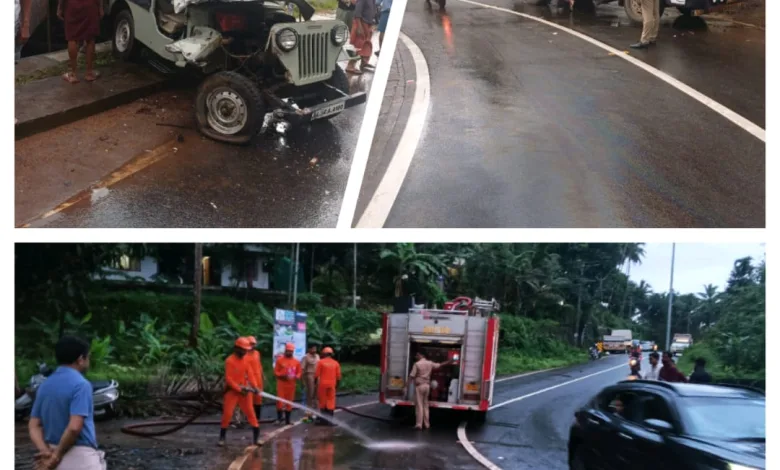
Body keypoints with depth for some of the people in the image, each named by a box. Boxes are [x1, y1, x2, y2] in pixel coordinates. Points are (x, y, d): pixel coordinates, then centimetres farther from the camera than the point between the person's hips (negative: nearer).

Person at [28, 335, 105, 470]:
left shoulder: (45, 386, 10)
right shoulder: (81, 384, -14)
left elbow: (34, 426, 7)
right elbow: (74, 427, -24)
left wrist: (46, 452, -6)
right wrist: (57, 455, -13)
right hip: (80, 458, -8)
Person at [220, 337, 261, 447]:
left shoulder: (246, 360, 4)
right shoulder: (229, 361, -15)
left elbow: (250, 374, 0)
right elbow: (228, 378, -17)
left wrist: (254, 386, -15)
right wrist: (239, 389, -21)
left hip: (244, 390, 5)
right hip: (232, 391, -5)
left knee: (251, 413, 3)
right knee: (227, 414, -4)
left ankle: (256, 437, 7)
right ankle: (222, 437, 10)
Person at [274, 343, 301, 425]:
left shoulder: (296, 362, 7)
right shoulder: (279, 360, -1)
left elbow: (299, 372, 10)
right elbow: (276, 372, -2)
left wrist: (296, 377, -11)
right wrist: (282, 376, -18)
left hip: (291, 384, 3)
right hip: (281, 383, -3)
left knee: (289, 401, 6)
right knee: (280, 400, -7)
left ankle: (287, 420, 13)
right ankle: (279, 418, 3)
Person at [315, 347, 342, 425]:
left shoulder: (321, 362, -3)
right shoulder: (336, 363, 5)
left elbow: (316, 374, -6)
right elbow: (338, 376, 5)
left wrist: (315, 383, 6)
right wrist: (336, 385, 16)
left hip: (322, 384, -2)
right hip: (332, 385, 2)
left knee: (322, 401, 6)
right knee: (331, 402, 4)